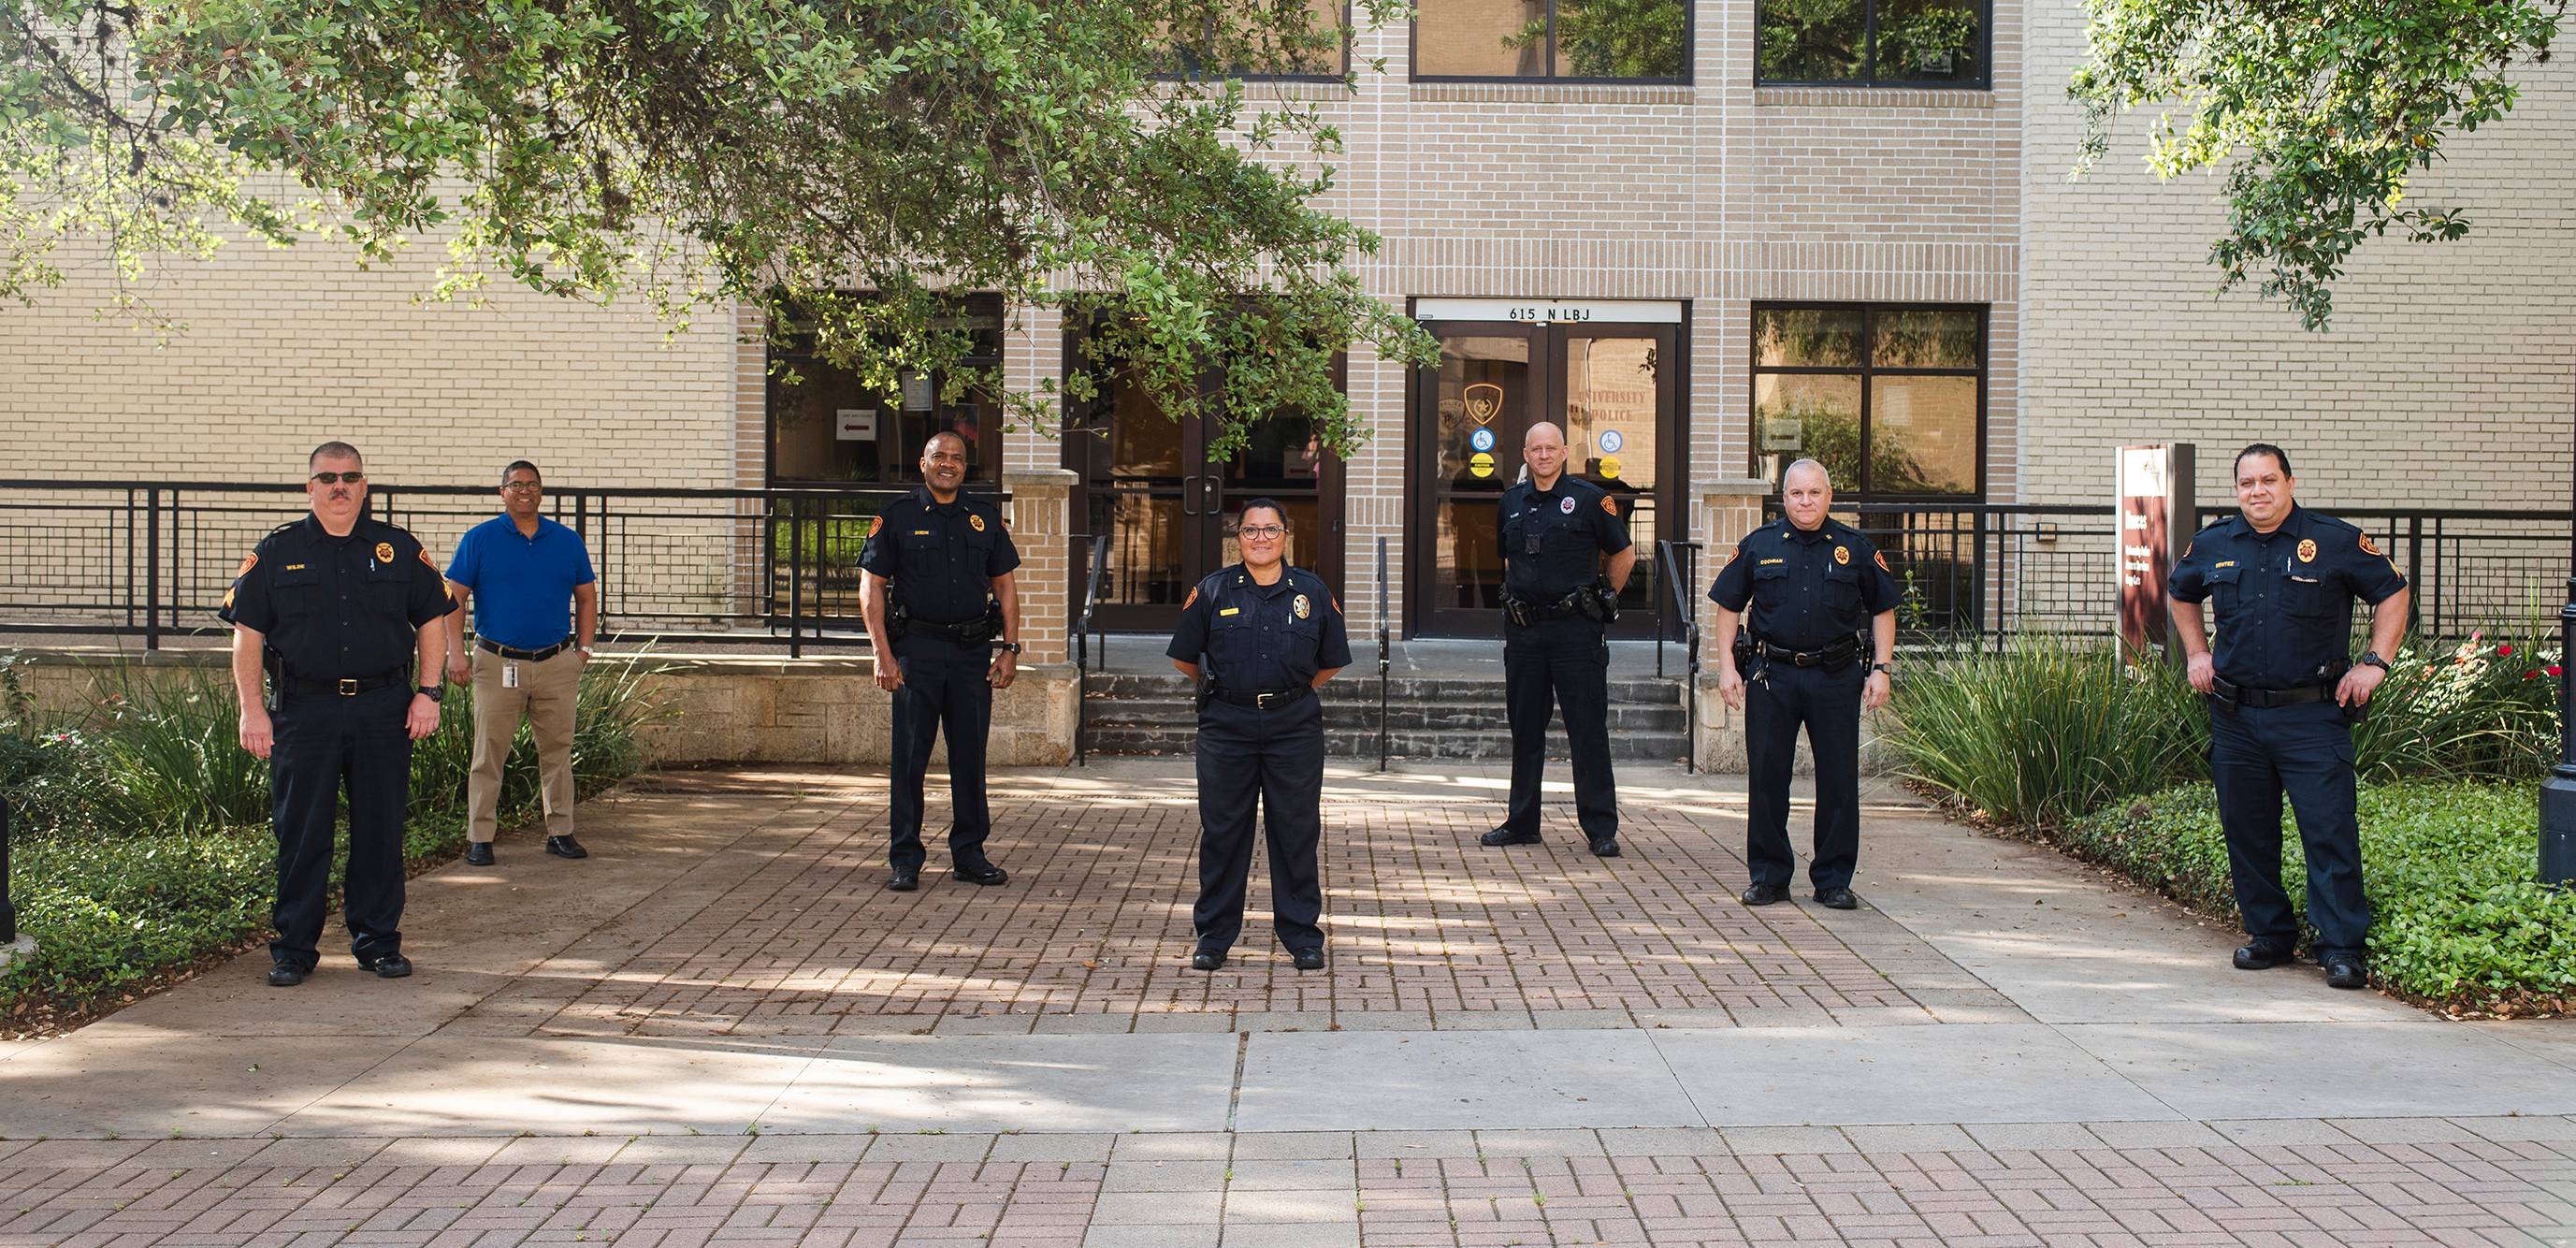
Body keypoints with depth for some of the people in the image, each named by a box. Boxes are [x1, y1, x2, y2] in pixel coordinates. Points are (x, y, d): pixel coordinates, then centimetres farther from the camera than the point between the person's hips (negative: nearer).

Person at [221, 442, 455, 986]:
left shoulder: (399, 549, 8)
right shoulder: (277, 552, 5)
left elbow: (433, 620, 11)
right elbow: (247, 631, 4)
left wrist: (428, 693, 2)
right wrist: (251, 708, -4)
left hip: (384, 710, 1)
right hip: (304, 710, -1)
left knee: (380, 830, 6)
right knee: (301, 833, 3)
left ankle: (378, 941, 17)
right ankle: (293, 947, 13)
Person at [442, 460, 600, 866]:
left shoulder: (568, 541, 9)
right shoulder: (479, 539, 2)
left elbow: (586, 597, 16)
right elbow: (454, 597, 0)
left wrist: (584, 647, 7)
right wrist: (456, 652, -8)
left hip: (557, 664, 2)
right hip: (497, 664, -2)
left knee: (557, 751, 7)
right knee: (489, 754, 0)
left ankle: (560, 832, 16)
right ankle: (479, 838, 6)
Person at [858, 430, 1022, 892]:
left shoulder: (985, 518, 11)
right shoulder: (898, 516, 2)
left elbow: (1004, 585, 14)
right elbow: (871, 585, 0)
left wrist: (1010, 649, 4)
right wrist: (883, 653, -8)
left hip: (973, 651, 3)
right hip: (917, 649, -3)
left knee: (970, 756, 7)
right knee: (909, 756, -1)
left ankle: (969, 854, 17)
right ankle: (905, 860, 7)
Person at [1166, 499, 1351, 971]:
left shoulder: (1313, 592, 5)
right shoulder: (1212, 591, 2)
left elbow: (1332, 661, 14)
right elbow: (1185, 658, 10)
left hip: (1294, 726, 0)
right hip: (1226, 725, 0)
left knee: (1296, 831, 4)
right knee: (1222, 830, 5)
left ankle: (1303, 936, 13)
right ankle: (1214, 935, 15)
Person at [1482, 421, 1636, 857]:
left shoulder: (1589, 498, -4)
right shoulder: (1511, 502, 10)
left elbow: (1624, 554, 5)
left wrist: (1601, 600, 7)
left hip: (1574, 629, -5)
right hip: (1523, 628, 5)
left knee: (1589, 730, -3)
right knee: (1525, 729, 11)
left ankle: (1601, 829, 2)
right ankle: (1521, 822, 20)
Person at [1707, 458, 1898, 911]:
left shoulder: (1855, 548, 5)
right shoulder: (1757, 546, 5)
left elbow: (1883, 610, 11)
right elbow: (1729, 606, 9)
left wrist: (1881, 669, 2)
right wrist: (1727, 666, 1)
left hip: (1836, 678, 0)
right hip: (1771, 674, 0)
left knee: (1838, 780, 2)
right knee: (1766, 777, 3)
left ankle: (1834, 880, 13)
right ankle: (1768, 876, 14)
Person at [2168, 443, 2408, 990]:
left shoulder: (2336, 541, -2)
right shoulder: (2212, 546, 8)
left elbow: (2393, 593, 6)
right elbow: (2181, 595, 28)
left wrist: (2375, 663, -2)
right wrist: (2196, 654, 17)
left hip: (2313, 716, -4)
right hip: (2235, 715, 4)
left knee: (2330, 832, -7)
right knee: (2247, 831, 9)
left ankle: (2342, 949, -3)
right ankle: (2269, 935, 22)